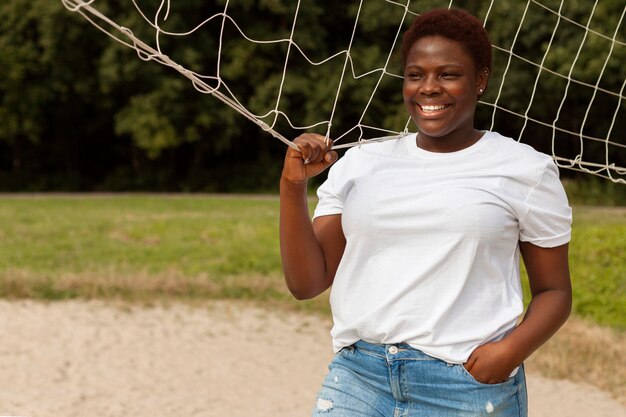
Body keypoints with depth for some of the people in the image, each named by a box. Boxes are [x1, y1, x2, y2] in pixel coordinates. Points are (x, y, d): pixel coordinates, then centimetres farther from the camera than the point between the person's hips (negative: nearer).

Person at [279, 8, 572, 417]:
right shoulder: (359, 164, 9)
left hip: (470, 384, -2)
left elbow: (554, 291, 6)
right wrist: (293, 186, -6)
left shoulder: (524, 169, 3)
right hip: (358, 378, 2)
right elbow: (307, 283, 7)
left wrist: (512, 349, -13)